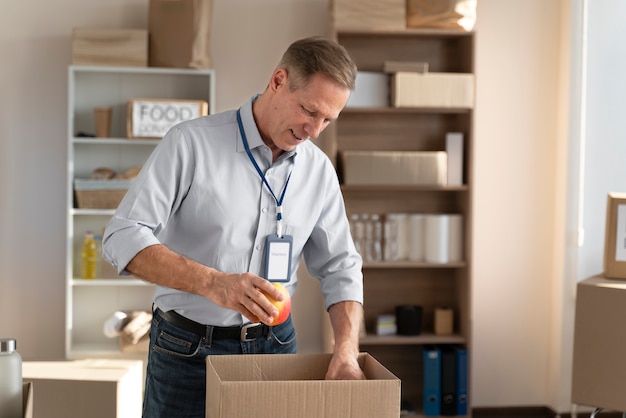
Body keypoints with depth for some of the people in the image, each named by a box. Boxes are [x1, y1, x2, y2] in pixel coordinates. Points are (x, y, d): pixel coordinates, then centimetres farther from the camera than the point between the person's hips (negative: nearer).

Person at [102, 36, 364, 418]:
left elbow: (340, 268, 3)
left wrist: (346, 352, -13)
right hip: (188, 349, -3)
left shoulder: (319, 170, 0)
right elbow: (123, 238, -19)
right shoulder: (190, 143, -13)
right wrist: (212, 282, -33)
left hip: (275, 346, 3)